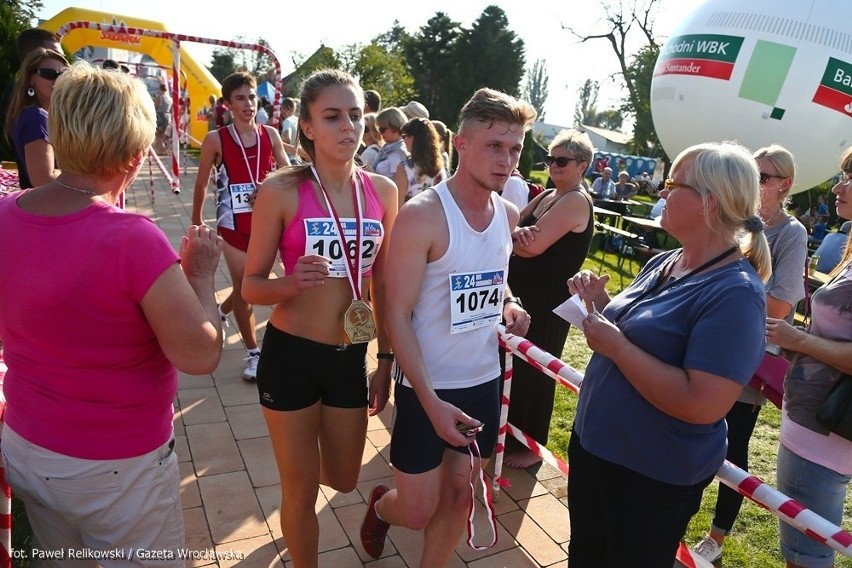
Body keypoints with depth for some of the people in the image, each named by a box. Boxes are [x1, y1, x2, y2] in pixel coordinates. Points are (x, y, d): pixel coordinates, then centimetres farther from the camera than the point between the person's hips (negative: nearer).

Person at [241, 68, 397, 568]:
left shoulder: (382, 190, 0)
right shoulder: (282, 191, -13)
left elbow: (382, 282, 7)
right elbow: (252, 285, -8)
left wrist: (387, 358, 9)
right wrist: (293, 283, -29)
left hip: (350, 357, 4)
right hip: (291, 354, -4)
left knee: (343, 480, 22)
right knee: (302, 488, 10)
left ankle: (297, 464, 58)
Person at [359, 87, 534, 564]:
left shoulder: (509, 215, 1)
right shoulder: (422, 215, -19)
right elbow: (397, 317, -18)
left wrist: (509, 304, -4)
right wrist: (431, 402, -24)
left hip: (484, 381, 6)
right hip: (428, 387, -5)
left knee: (459, 495, 17)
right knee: (418, 511, 7)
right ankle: (380, 508, 42)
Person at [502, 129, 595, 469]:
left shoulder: (576, 201, -16)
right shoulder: (546, 197, 12)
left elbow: (534, 246, -25)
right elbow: (511, 228, 1)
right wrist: (518, 233, -22)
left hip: (547, 303, -9)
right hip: (521, 294, 9)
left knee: (532, 370, 3)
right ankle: (509, 431, 38)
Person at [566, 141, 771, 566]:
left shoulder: (735, 293, -24)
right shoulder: (663, 262, 2)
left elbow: (702, 405, -30)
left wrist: (614, 345, -27)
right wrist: (598, 300, -4)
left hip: (653, 477, -8)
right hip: (591, 443, 8)